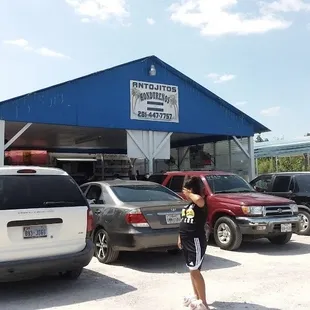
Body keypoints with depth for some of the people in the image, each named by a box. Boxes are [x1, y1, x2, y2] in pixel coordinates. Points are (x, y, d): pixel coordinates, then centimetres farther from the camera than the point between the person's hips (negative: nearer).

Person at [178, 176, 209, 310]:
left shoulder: (199, 204, -15)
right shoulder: (188, 205, 13)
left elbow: (199, 199, -41)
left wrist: (189, 193, -23)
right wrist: (180, 238, 19)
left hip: (196, 241, -9)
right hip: (187, 241, 10)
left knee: (195, 271, -8)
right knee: (192, 270, 17)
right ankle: (196, 297, 30)